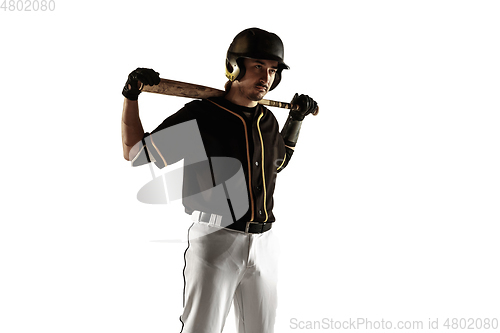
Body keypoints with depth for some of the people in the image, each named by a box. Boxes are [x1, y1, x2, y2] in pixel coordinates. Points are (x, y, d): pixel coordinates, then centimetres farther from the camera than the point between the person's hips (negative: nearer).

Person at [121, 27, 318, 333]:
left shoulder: (268, 121, 11)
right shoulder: (199, 115, -6)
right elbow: (135, 153, -1)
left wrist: (297, 119, 25)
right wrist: (131, 98, -8)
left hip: (264, 243, 6)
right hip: (216, 240, -6)